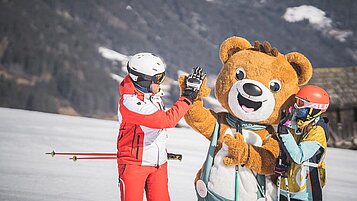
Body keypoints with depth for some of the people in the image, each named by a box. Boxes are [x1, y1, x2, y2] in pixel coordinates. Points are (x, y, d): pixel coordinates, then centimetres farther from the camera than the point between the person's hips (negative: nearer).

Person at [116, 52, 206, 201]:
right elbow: (167, 120, -28)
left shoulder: (154, 94, 1)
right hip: (134, 162, -7)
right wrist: (188, 95, -24)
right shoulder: (129, 102, -25)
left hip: (158, 162, 7)